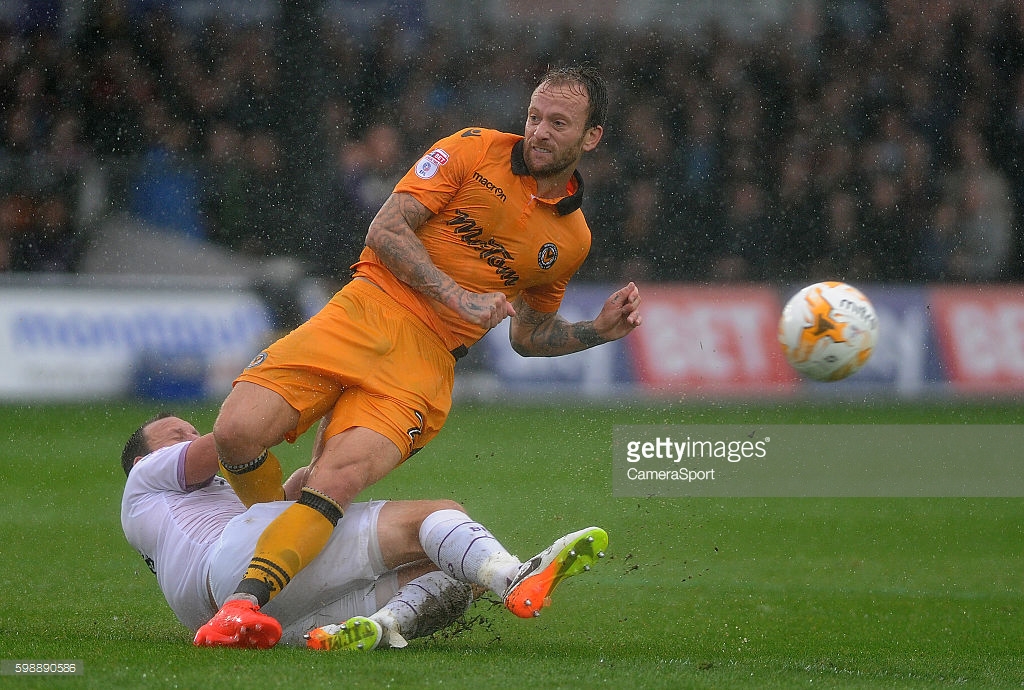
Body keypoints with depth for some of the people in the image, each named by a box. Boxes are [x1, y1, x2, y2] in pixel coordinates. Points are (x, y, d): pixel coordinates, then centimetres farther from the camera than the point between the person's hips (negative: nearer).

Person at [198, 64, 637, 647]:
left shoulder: (572, 239, 15)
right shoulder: (476, 150, 4)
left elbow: (527, 336, 28)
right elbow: (385, 231, -3)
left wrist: (600, 330, 12)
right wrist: (458, 297, -11)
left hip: (428, 362, 0)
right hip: (365, 313, 0)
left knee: (339, 478, -28)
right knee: (238, 431, -19)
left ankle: (247, 600, -37)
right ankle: (274, 531, 11)